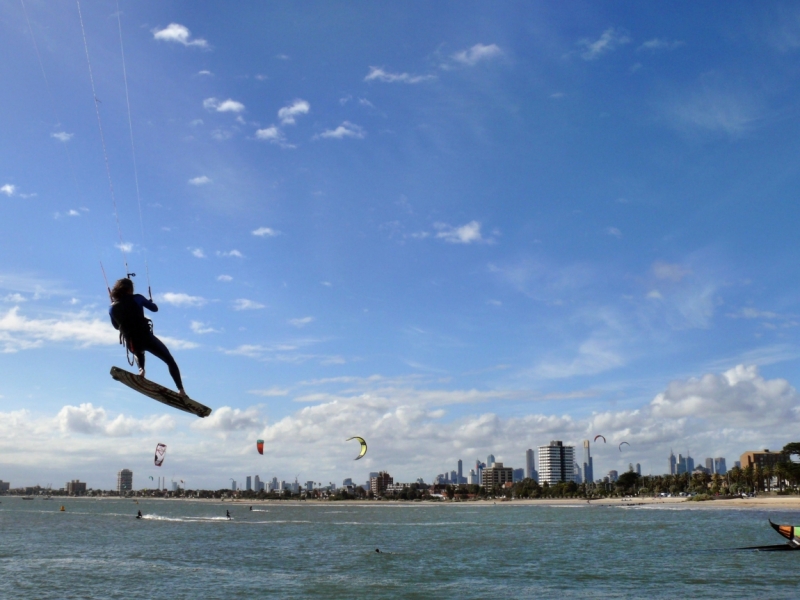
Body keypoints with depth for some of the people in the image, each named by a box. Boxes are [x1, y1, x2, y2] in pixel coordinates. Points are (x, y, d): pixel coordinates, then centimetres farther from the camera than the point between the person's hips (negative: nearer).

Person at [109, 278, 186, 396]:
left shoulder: (112, 309, 6)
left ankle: (141, 368, 16)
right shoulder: (137, 298, -3)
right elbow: (155, 309, 8)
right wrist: (151, 302, 29)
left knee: (138, 351, 43)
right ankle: (181, 390, -3)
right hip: (146, 338, -4)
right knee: (171, 362, 9)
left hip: (131, 344, 4)